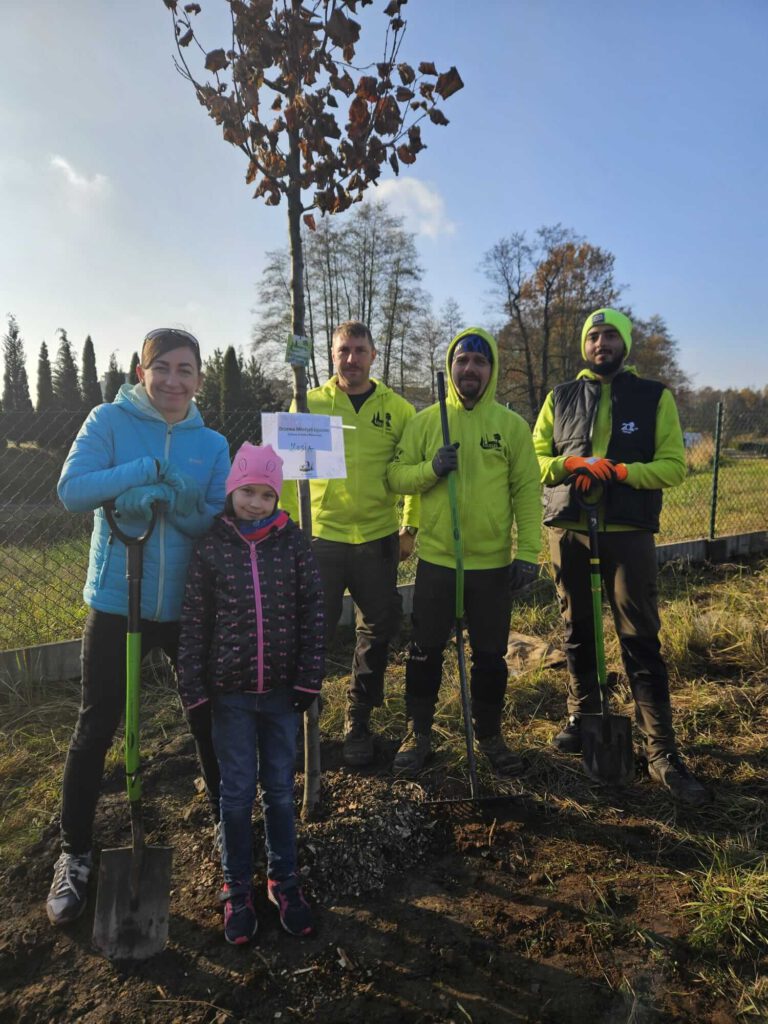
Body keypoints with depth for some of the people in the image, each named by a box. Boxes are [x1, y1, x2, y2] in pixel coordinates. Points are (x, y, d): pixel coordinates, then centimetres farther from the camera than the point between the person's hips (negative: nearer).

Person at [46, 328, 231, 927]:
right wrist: (151, 468, -24)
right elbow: (72, 490, -16)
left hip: (189, 604, 2)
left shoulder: (212, 444, 2)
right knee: (96, 729, 7)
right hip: (117, 603, -2)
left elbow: (221, 520, -5)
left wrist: (169, 501, -23)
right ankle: (75, 854, 30)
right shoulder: (110, 421, -4)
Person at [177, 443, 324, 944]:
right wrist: (194, 687, -3)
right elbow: (194, 622, -2)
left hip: (282, 690, 1)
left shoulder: (294, 542, -4)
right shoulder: (211, 547, -5)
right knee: (237, 792, 12)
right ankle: (238, 888, 32)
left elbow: (314, 612, -2)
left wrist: (309, 678, -4)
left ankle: (285, 879, 34)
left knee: (280, 788, 15)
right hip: (230, 692, 0)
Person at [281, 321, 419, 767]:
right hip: (321, 537, -1)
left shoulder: (398, 409, 3)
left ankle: (359, 722, 29)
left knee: (378, 631, 9)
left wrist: (411, 526, 2)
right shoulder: (309, 404, 2)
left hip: (378, 540, 2)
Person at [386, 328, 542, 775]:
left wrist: (529, 551, -7)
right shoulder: (425, 421, 3)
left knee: (491, 655, 13)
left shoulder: (513, 425, 1)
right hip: (436, 562, 0)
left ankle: (489, 734, 34)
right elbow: (396, 475, 0)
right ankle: (419, 735, 28)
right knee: (425, 652, 9)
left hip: (494, 565, 0)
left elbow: (527, 490, -1)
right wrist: (432, 468, -18)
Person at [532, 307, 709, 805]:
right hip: (568, 530, 3)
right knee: (578, 632, 13)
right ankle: (583, 716, 30)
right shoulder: (561, 397, 10)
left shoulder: (655, 396, 4)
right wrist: (575, 464, -13)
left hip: (629, 531, -2)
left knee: (642, 641, -2)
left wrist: (620, 471, -18)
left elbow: (674, 465, -1)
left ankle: (663, 752, 6)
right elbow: (535, 459, 8)